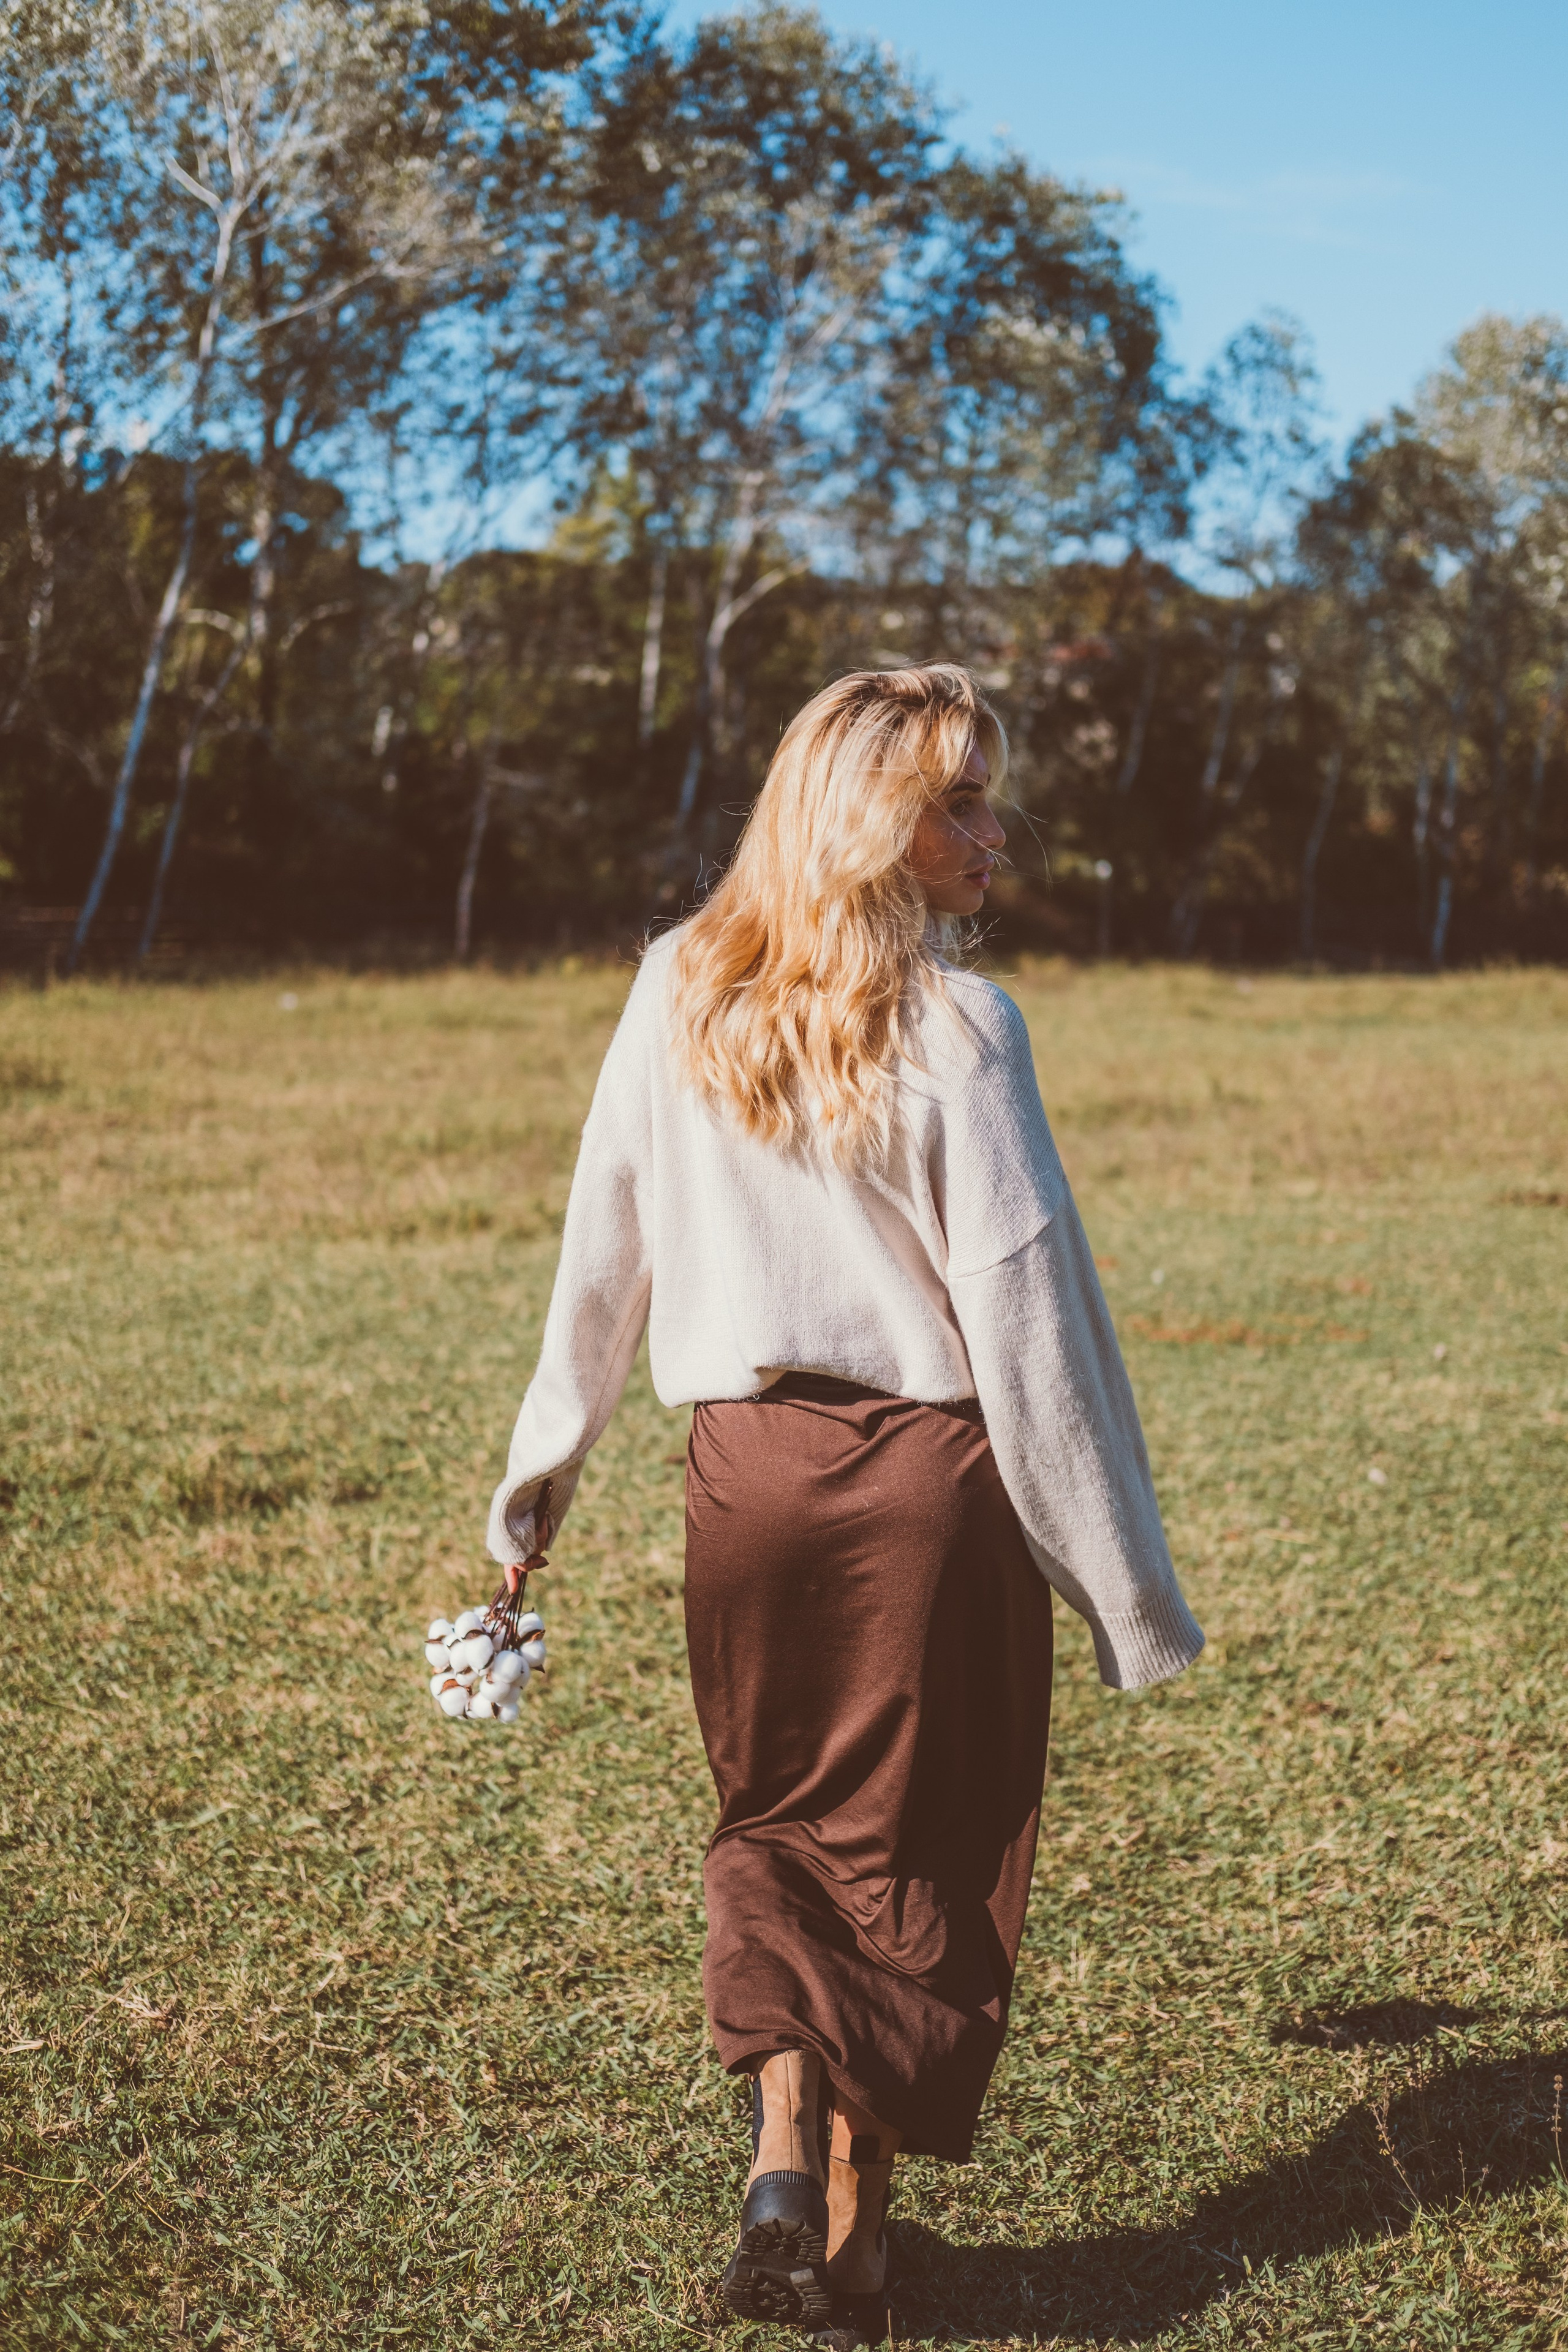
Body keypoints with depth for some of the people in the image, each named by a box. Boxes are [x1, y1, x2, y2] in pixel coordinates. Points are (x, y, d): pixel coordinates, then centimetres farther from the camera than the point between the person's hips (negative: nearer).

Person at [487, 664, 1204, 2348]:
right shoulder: (954, 1027, -13)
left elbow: (600, 1248, 6)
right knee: (915, 1847, 12)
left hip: (744, 1466, 4)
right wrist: (1121, 1577, -5)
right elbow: (1022, 1308, -12)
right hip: (928, 1473, -3)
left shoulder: (678, 994, 0)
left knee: (774, 1821, 21)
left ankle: (782, 2149, 4)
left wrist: (538, 1479, 18)